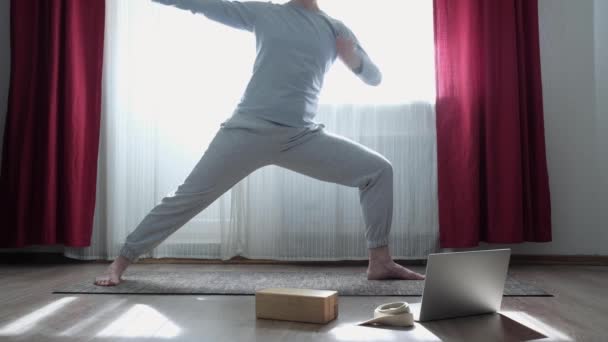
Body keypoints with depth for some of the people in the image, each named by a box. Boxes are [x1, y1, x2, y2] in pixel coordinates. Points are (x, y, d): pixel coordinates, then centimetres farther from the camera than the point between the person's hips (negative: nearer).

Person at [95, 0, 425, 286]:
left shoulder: (336, 29, 13)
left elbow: (374, 77, 15)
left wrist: (354, 60, -7)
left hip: (303, 136, 3)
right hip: (248, 129, -2)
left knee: (378, 169, -4)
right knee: (188, 196, -4)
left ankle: (380, 261, 7)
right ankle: (120, 262, 12)